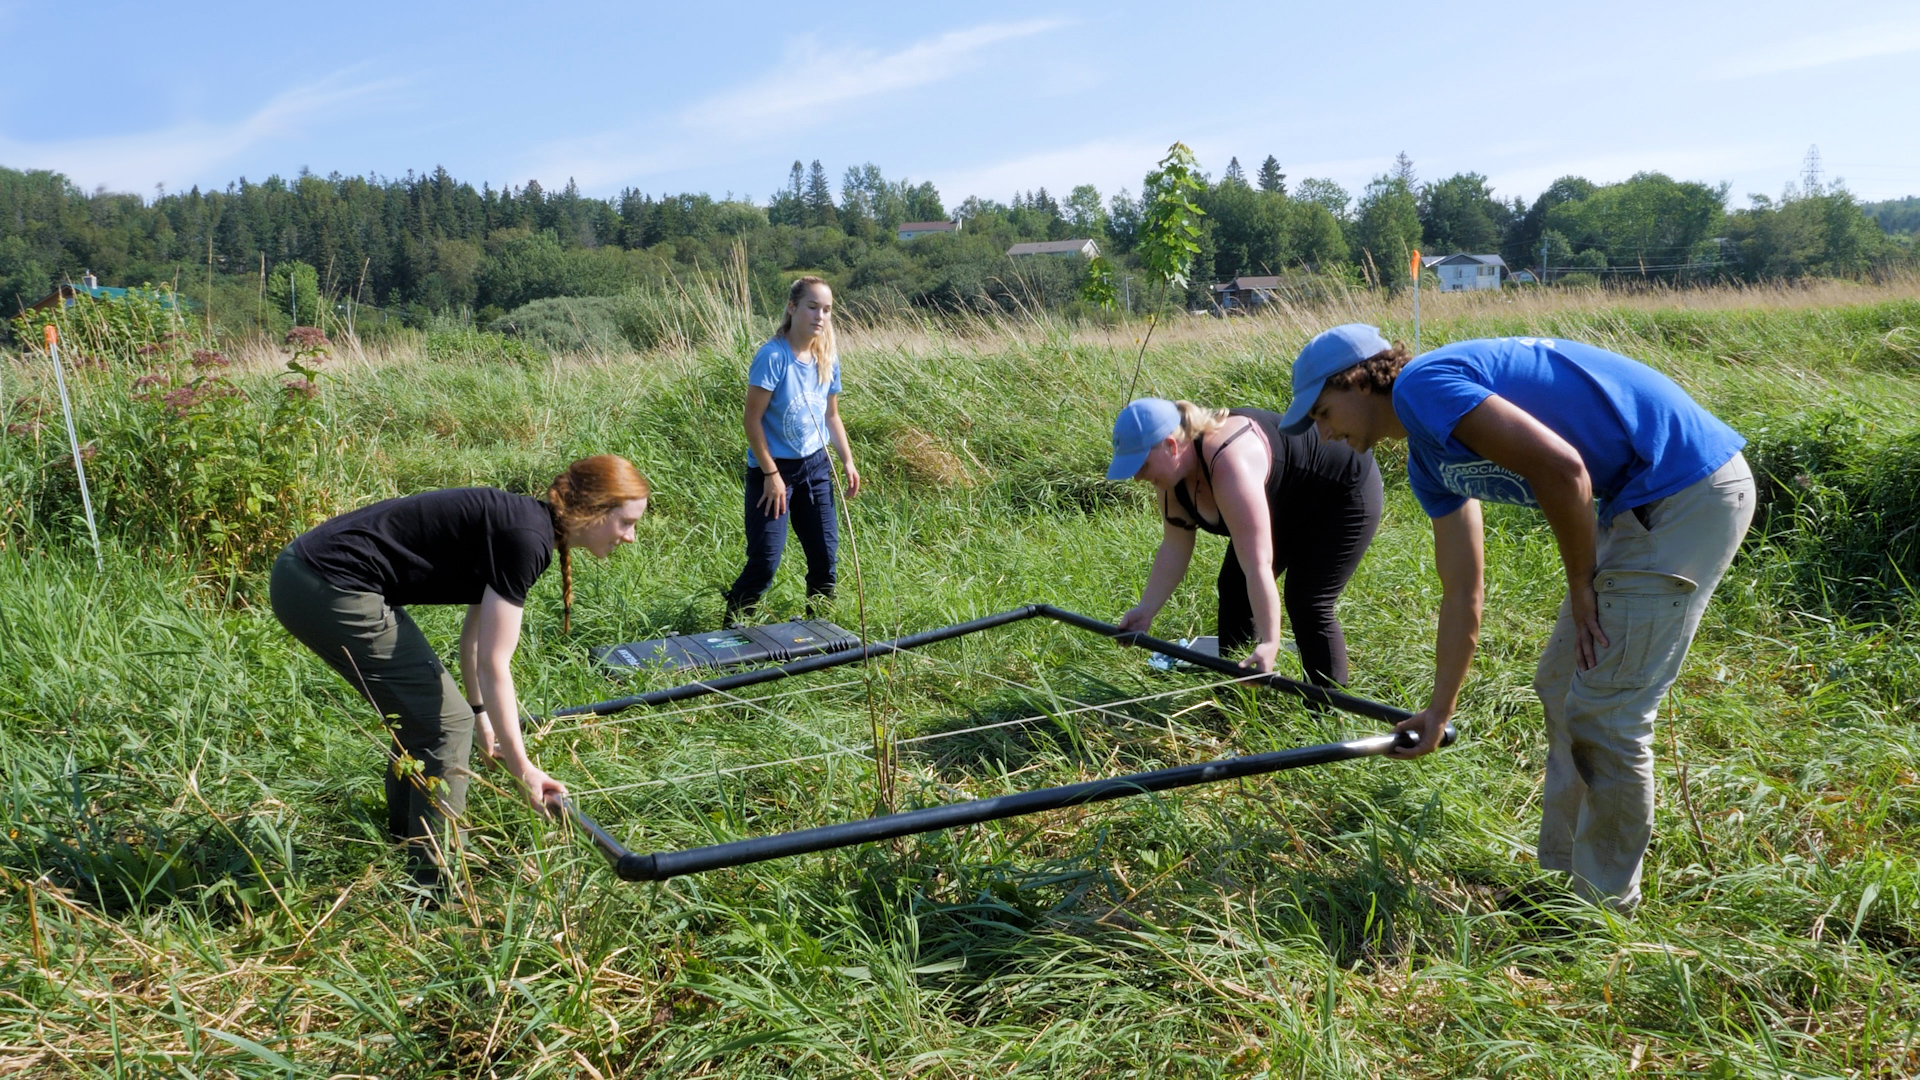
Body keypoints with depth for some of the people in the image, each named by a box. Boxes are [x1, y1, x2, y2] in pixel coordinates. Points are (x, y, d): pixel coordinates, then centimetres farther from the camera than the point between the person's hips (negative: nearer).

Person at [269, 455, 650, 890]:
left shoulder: (517, 520, 13)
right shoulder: (525, 538, -16)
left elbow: (475, 637, 24)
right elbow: (493, 664, -16)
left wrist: (482, 715, 35)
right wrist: (521, 766, -10)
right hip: (331, 590, -10)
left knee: (421, 714, 21)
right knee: (444, 723, -2)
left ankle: (406, 846, 36)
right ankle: (432, 882, 7)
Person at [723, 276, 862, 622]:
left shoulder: (828, 360, 3)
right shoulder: (773, 356, -17)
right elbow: (753, 418, -16)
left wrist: (848, 461, 7)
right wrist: (771, 474, -17)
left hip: (815, 467, 6)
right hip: (773, 468, -6)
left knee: (825, 554, 7)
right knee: (765, 561, -9)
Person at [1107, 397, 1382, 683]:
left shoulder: (1229, 466, -40)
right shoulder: (1174, 468, -13)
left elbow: (1258, 565, -41)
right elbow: (1174, 548, -3)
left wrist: (1269, 643, -41)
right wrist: (1146, 609, -8)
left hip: (1345, 492, -9)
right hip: (1291, 505, 9)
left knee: (1307, 607, -13)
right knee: (1234, 586, 7)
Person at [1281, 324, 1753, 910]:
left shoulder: (1422, 384, -14)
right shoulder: (1428, 459, 15)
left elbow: (1560, 467, -22)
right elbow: (1462, 593, 18)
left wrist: (1583, 586, -9)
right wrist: (1438, 713, 22)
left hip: (1687, 488, -10)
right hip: (1641, 500, 10)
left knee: (1603, 713, -5)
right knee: (1562, 688, 16)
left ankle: (1603, 906, 11)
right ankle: (1562, 875, 29)